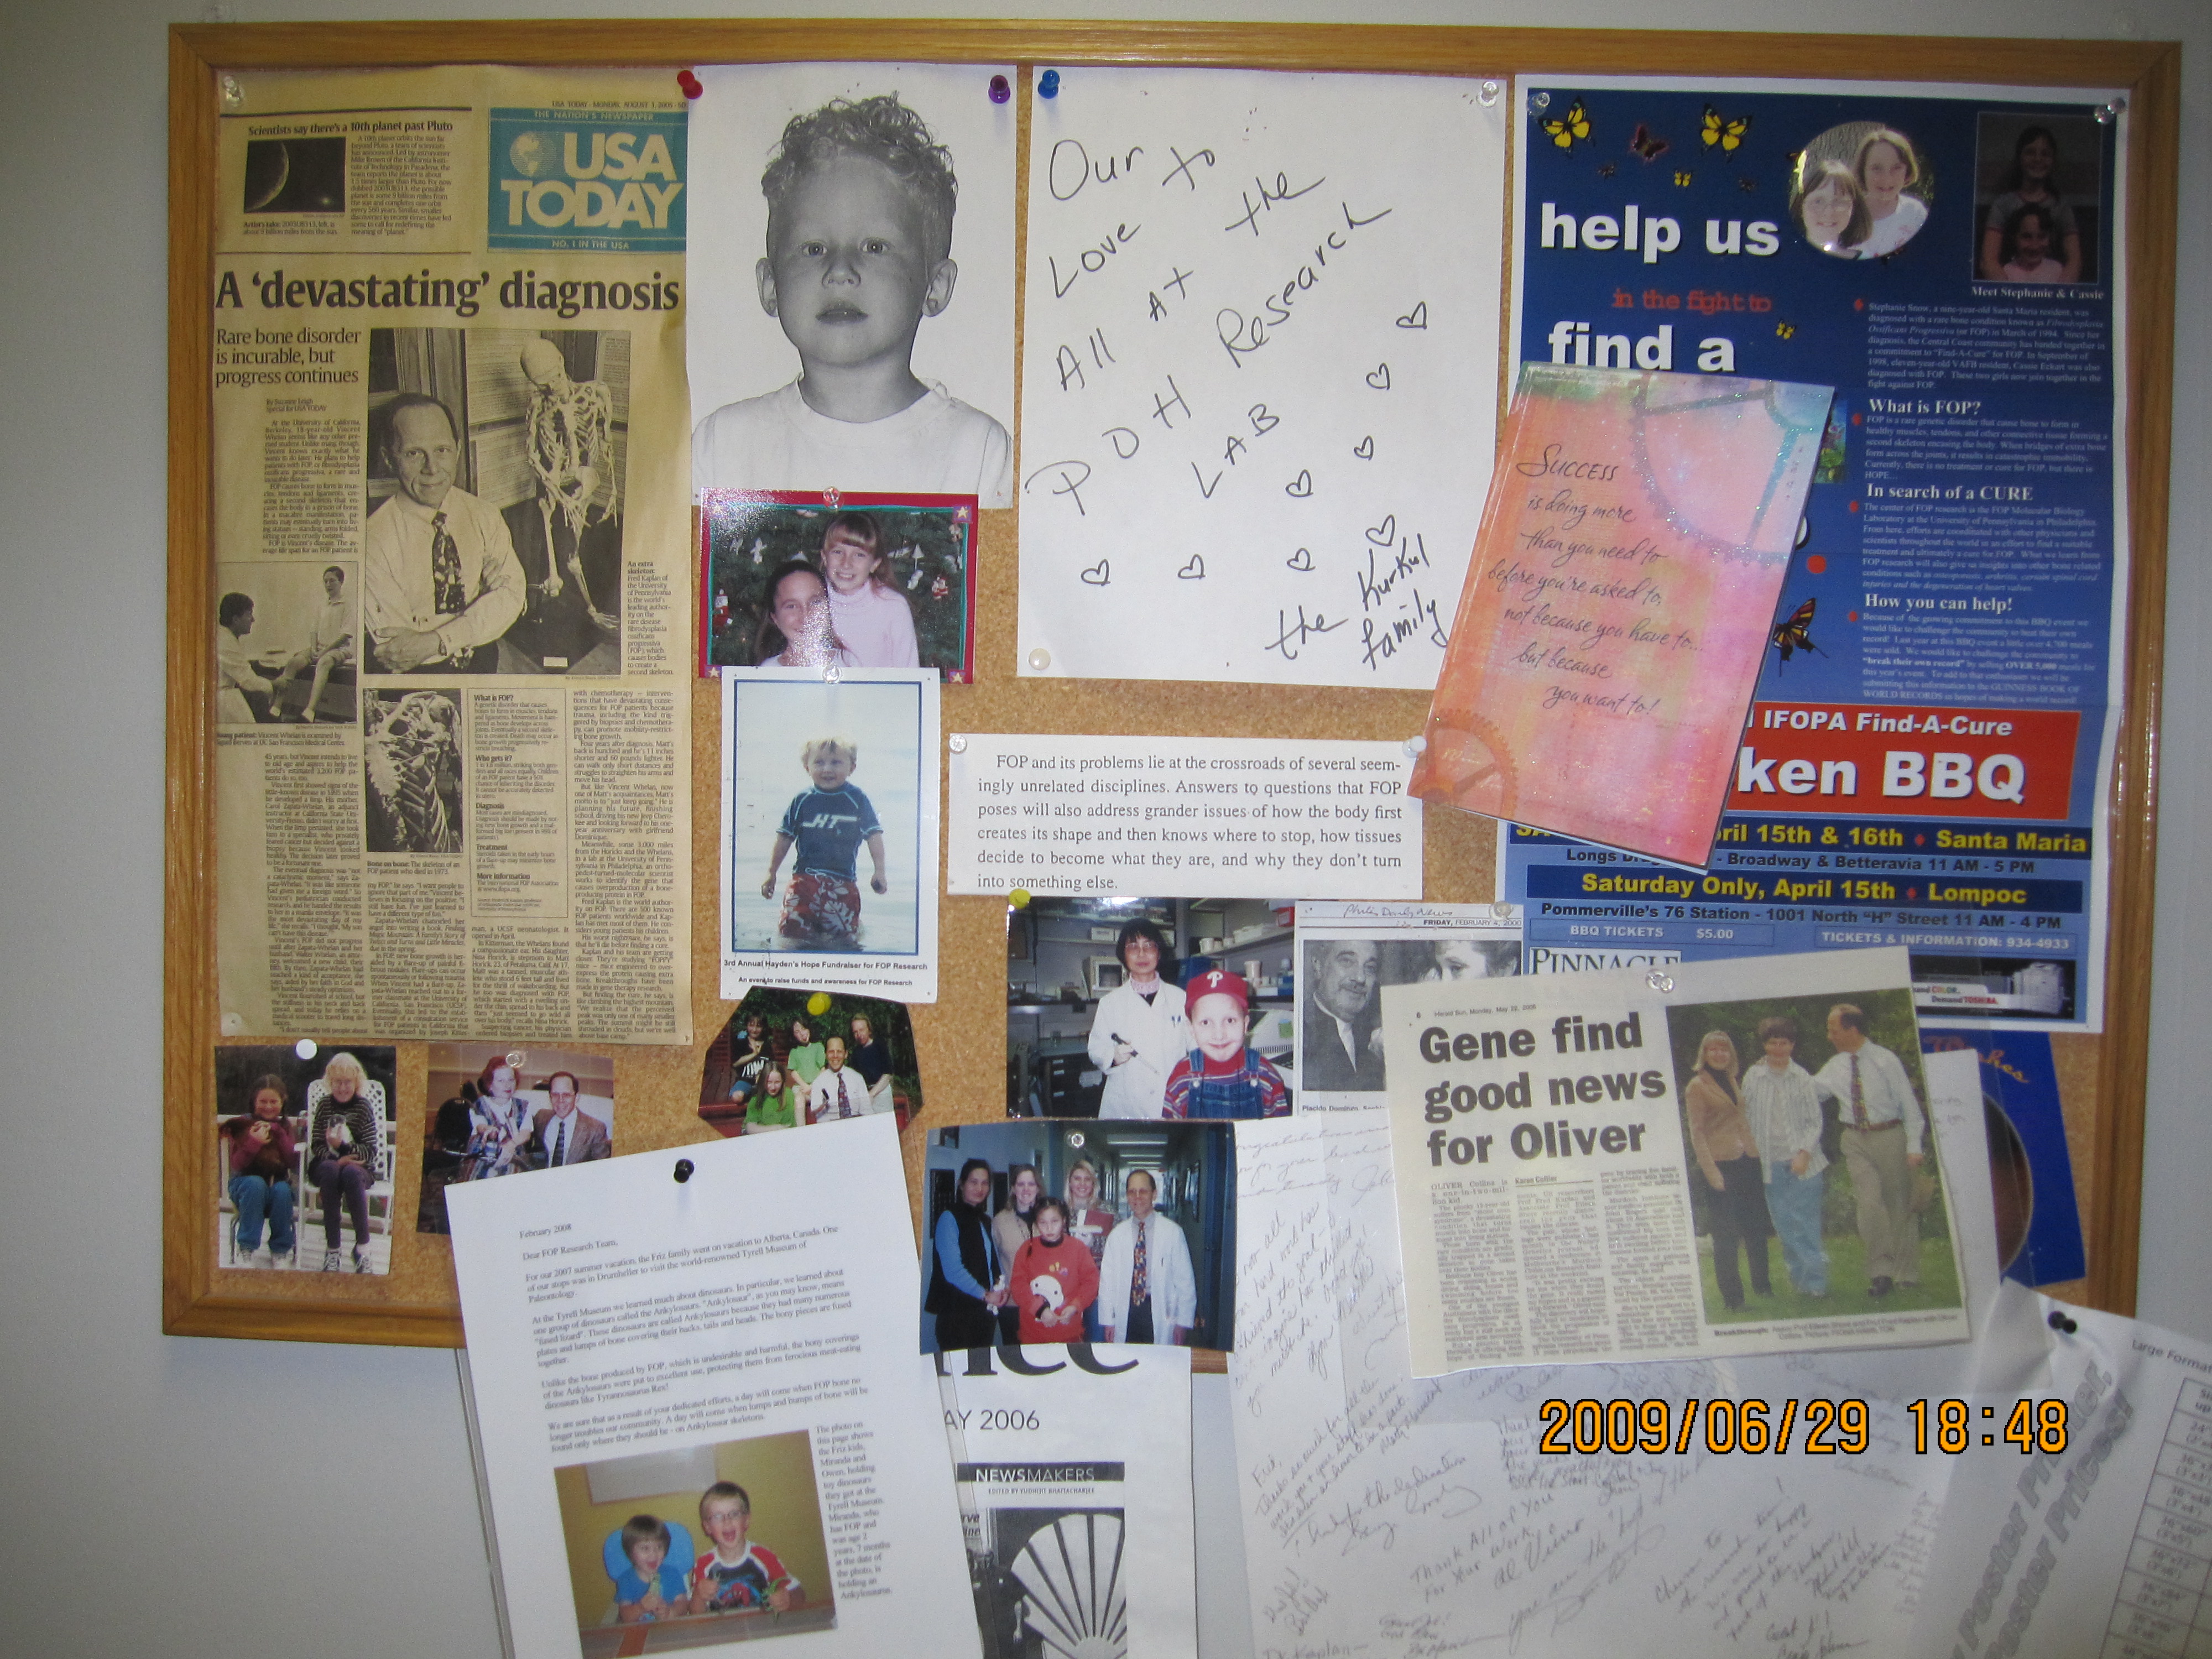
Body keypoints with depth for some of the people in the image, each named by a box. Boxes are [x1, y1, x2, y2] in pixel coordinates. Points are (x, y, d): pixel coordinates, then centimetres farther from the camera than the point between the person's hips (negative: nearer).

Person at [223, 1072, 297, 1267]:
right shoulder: (243, 1125, 0)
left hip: (278, 1183, 2)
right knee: (255, 1184, -36)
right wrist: (254, 1142, -26)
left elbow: (290, 1162, -7)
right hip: (245, 1184, -1)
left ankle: (280, 1251, -17)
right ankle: (247, 1249, -28)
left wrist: (277, 1132, -14)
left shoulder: (285, 1127, 8)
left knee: (282, 1190, -33)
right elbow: (237, 1165, -10)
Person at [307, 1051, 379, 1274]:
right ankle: (332, 1249, -33)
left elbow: (371, 1152, -5)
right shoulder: (325, 1106, 5)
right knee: (330, 1171, -35)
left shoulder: (365, 1107, 0)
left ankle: (363, 1246, -28)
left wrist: (343, 1146, -24)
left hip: (358, 1167, -1)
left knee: (351, 1174, -36)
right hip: (326, 1165, 1)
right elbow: (317, 1145, 0)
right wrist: (337, 1158, -20)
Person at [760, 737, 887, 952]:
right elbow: (784, 838, 12)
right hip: (804, 876, 2)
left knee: (845, 938, -5)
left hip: (843, 881, -1)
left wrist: (880, 872, -4)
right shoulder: (801, 801, 5)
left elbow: (874, 835, 3)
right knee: (792, 928, -6)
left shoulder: (857, 800, 1)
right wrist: (771, 874, 13)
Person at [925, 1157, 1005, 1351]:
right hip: (957, 1311, -7)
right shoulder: (949, 1219, -8)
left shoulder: (985, 1221, 18)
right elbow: (953, 1270, -16)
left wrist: (1001, 1286, 0)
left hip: (986, 1309, 7)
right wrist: (984, 1295, -14)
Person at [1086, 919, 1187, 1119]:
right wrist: (1114, 1057, -14)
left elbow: (1195, 1047, 8)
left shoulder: (1179, 998, 6)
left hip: (1173, 1100, 1)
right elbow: (1096, 1050, 5)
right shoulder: (1111, 1002, 5)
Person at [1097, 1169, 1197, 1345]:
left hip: (1159, 1311, -2)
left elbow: (1185, 1280, 1)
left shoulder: (1172, 1232, 1)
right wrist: (1107, 1321, 3)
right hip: (1126, 1313, 2)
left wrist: (1183, 1321, -2)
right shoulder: (1118, 1235, 8)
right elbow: (1107, 1279, 8)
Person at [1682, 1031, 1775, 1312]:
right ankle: (1732, 1297, 4)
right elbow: (1697, 1133, -9)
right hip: (1722, 1165, -6)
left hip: (1747, 1161, 7)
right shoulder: (1697, 1086, -5)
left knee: (1756, 1228, 12)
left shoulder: (1732, 1081, 16)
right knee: (1726, 1234, -3)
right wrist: (1711, 1171, -16)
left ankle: (1763, 1286, 25)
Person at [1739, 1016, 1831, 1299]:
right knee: (1784, 1224, 3)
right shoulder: (1752, 1078, 4)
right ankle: (1799, 1276, 14)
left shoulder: (1804, 1079, 1)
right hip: (1771, 1165, 2)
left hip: (1803, 1163, -2)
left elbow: (1815, 1121, 2)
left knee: (1807, 1225, -3)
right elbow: (1747, 1119, 9)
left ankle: (1815, 1282, 3)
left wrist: (1804, 1153, -10)